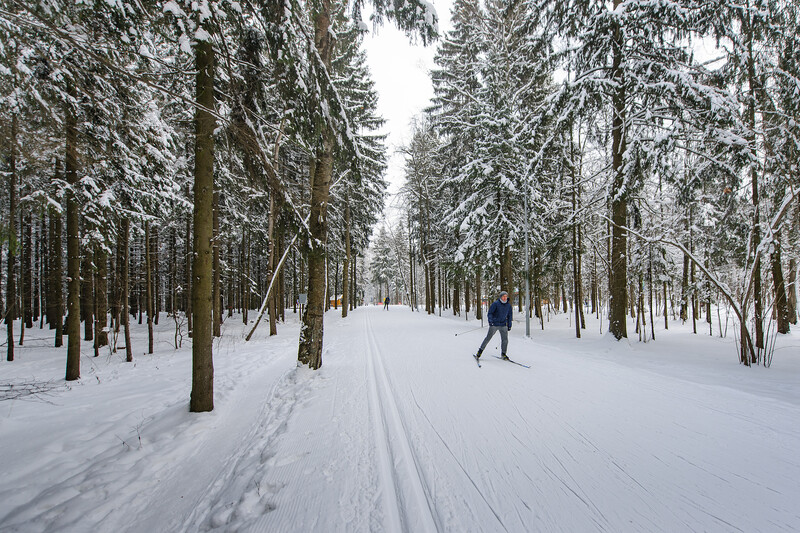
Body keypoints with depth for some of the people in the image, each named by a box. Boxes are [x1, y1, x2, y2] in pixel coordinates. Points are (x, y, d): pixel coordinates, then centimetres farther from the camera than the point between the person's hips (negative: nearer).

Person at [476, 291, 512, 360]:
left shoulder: (508, 305, 6)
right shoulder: (495, 304, -9)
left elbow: (509, 316, 16)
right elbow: (490, 313, -8)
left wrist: (509, 325, 14)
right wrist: (490, 321, -21)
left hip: (503, 325, 4)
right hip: (494, 325, -4)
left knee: (505, 340, 0)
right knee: (488, 338, -3)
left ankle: (503, 354, 14)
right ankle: (480, 350, 10)